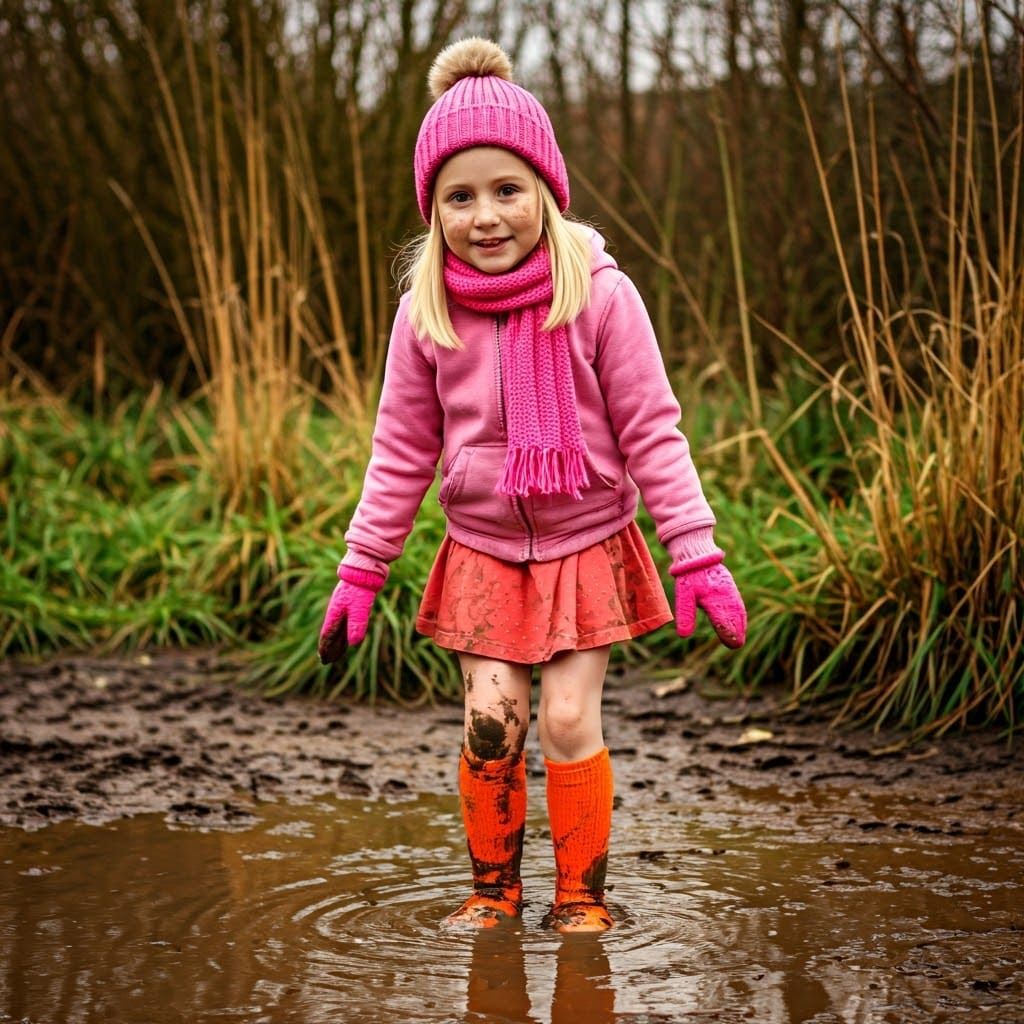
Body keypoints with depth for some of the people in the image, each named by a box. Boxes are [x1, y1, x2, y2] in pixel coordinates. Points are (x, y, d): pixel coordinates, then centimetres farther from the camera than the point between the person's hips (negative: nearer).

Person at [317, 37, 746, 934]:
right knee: (491, 723, -3)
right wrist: (360, 572, 2)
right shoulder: (427, 313, -7)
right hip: (483, 552, 2)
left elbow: (652, 432, -10)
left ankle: (582, 895, 14)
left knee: (569, 721, -5)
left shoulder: (599, 295, -14)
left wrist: (698, 555, -13)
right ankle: (493, 885, 18)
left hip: (587, 548, -2)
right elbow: (402, 453, 3)